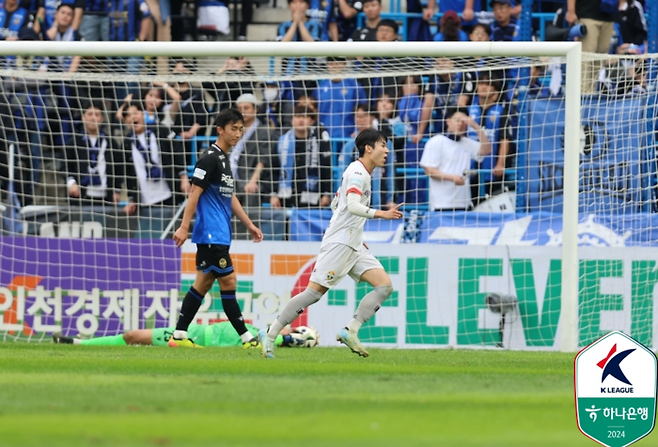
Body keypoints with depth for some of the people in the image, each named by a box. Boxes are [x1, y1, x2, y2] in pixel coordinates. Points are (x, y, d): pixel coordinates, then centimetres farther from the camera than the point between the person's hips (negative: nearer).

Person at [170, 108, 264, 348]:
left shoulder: (224, 159, 18)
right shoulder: (210, 158, -12)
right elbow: (194, 193, -16)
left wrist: (249, 224, 25)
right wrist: (184, 227, -21)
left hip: (219, 235, 10)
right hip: (211, 234, -10)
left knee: (203, 283, 10)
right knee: (228, 282, -7)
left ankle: (179, 336, 11)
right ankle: (247, 339, -4)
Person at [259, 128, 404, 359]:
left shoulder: (360, 172, 18)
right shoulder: (357, 172, -12)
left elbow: (335, 205, 26)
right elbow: (352, 206, -27)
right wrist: (380, 214, -38)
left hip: (354, 246, 10)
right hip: (338, 243, -10)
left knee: (384, 286, -3)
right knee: (314, 292, -10)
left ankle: (350, 331, -7)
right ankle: (270, 335, -2)